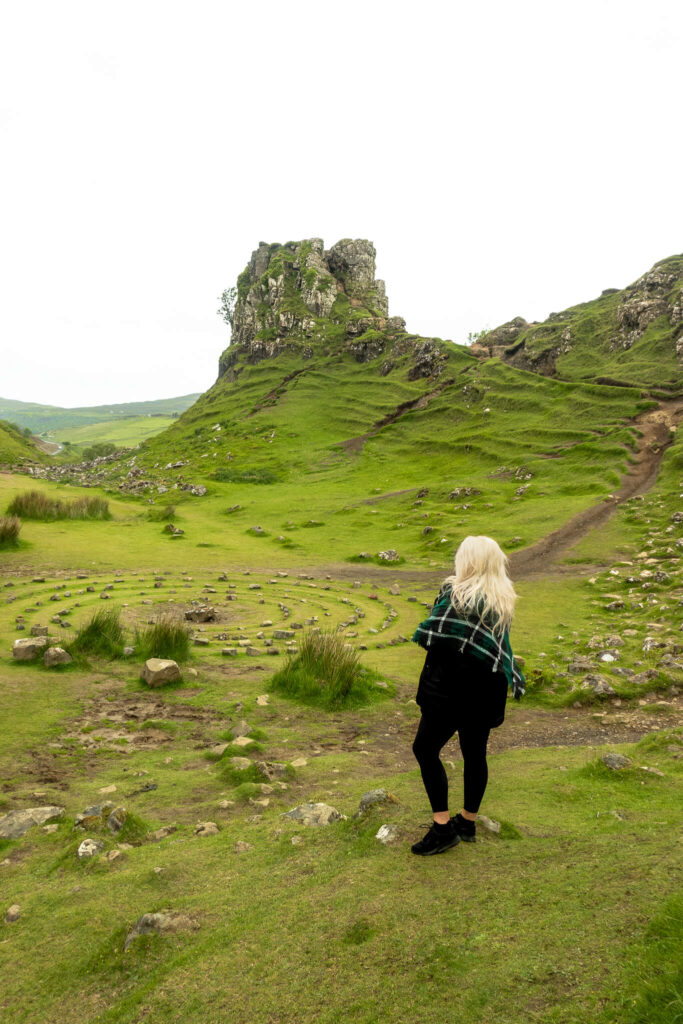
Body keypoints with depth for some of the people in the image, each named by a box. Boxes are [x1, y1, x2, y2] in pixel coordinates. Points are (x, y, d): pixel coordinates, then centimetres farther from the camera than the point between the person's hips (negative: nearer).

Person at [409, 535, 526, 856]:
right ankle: (467, 821, 29)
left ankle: (443, 826, 4)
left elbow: (427, 635, -14)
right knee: (475, 753, 16)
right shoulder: (503, 600, 4)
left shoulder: (456, 593, -17)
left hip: (451, 687, -7)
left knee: (425, 748, 4)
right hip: (484, 691, 8)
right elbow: (500, 647, 8)